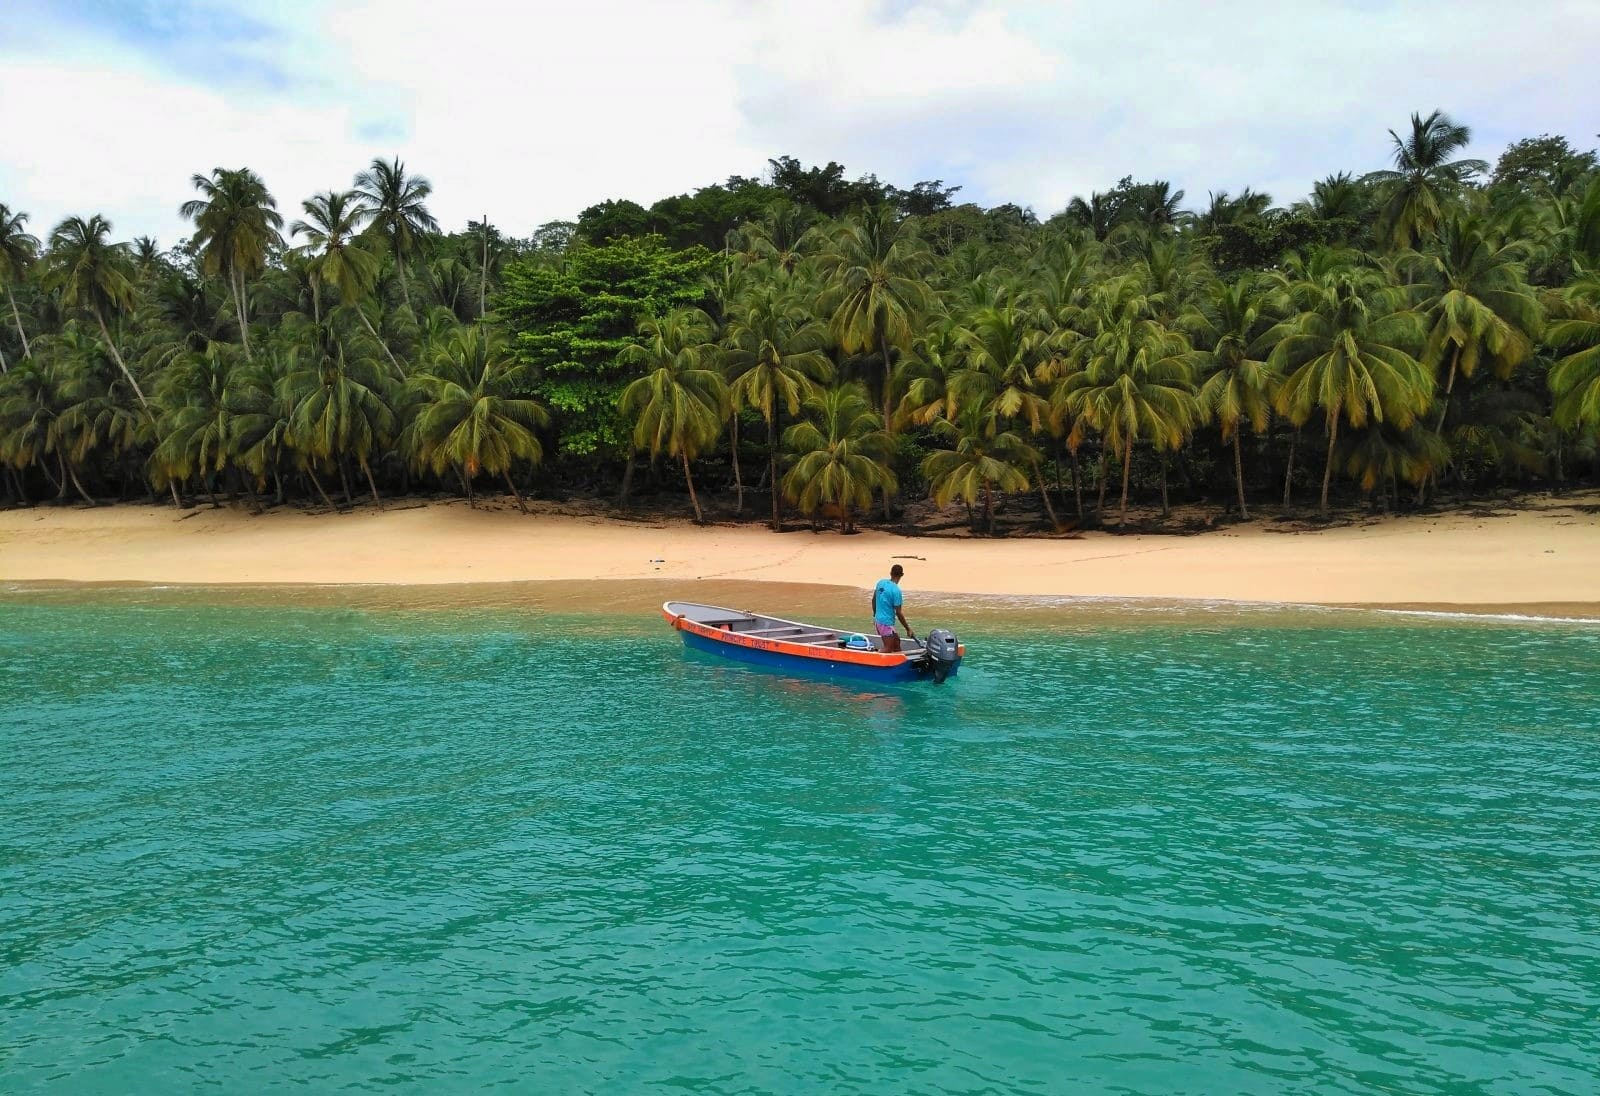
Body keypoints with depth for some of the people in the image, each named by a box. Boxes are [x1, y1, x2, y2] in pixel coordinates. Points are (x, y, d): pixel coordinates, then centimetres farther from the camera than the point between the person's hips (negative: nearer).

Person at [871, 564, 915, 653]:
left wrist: (874, 615, 27)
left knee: (896, 641, 21)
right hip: (886, 623, -8)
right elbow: (898, 612, -16)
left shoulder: (881, 582, 1)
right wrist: (908, 629, -8)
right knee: (888, 649, 1)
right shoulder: (896, 591, -20)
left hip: (878, 619, 8)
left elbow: (873, 600, 12)